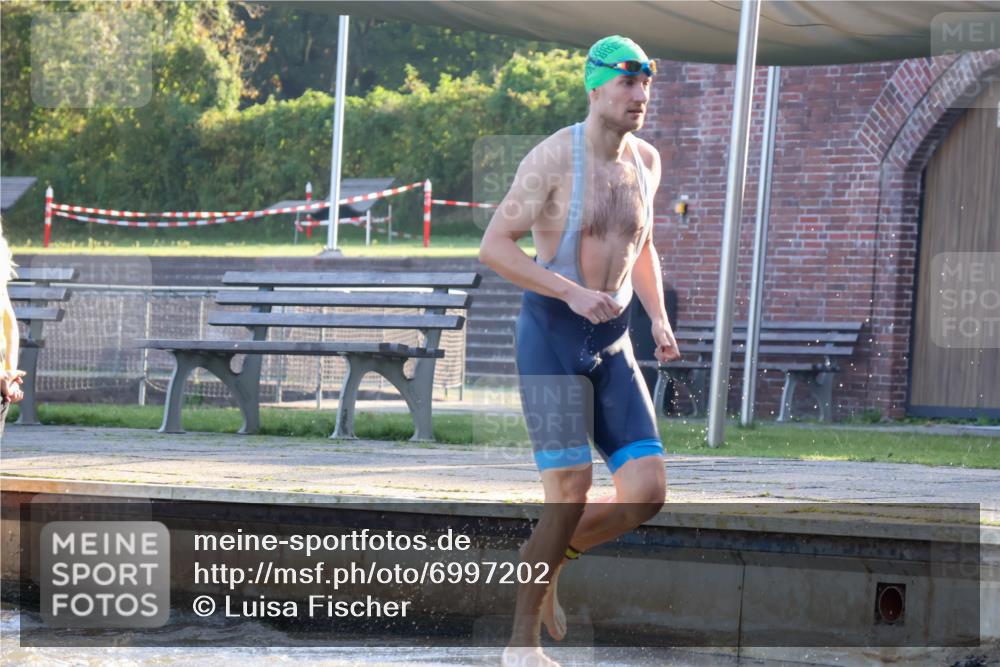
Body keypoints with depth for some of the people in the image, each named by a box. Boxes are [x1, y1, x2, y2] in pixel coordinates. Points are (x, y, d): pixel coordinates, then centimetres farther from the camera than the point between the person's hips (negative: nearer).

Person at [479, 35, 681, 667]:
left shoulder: (645, 160, 8)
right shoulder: (553, 158, -13)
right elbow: (494, 246, -15)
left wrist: (660, 319, 8)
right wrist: (574, 293, -24)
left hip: (611, 344, 6)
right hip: (550, 335, -6)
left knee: (647, 493, -6)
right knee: (571, 493, -13)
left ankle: (545, 558, 21)